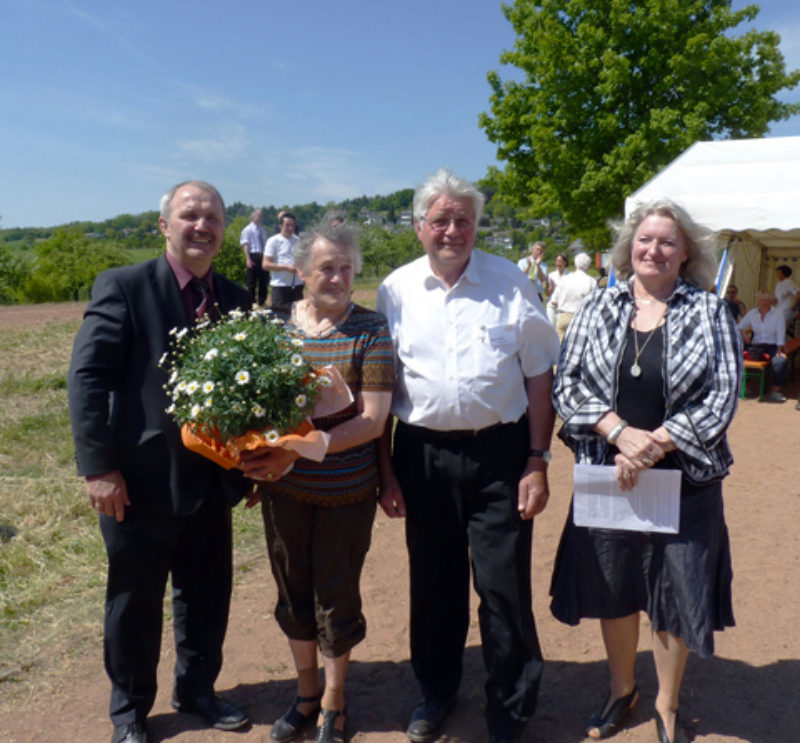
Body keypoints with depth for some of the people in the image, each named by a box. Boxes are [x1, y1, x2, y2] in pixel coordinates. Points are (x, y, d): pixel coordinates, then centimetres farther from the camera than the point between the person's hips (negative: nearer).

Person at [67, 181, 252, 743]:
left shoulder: (237, 299, 5)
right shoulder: (124, 287, -10)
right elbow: (87, 379, -13)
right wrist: (99, 467, -17)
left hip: (211, 481, 5)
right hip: (141, 481, -4)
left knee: (208, 598, 18)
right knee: (135, 606, 14)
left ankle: (196, 689, 42)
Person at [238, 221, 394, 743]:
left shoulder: (370, 329, -9)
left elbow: (372, 420, -15)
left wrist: (299, 451, -24)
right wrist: (256, 464, -12)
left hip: (347, 493, -3)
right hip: (284, 490, 3)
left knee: (337, 597, 11)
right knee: (294, 593, 17)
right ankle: (306, 694, 41)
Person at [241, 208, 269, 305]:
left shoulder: (263, 230, 16)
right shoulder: (247, 230, -1)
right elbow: (246, 245, -7)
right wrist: (248, 259, -17)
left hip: (264, 257, 6)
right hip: (253, 256, -5)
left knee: (264, 280, 6)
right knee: (252, 282, 0)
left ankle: (262, 301, 15)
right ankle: (251, 302, 7)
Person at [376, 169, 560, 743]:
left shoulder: (510, 283, -1)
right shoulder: (397, 290, 3)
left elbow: (539, 376, 1)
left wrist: (538, 462, -4)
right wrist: (386, 469, 5)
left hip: (499, 452, -2)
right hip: (423, 453, 2)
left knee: (504, 587, 5)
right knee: (433, 583, 16)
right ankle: (437, 692, 39)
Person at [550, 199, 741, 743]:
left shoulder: (709, 312, 1)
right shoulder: (598, 308, 4)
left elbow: (722, 395, -7)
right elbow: (568, 383, -3)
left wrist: (653, 448, -17)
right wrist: (621, 434, -18)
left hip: (685, 479, -1)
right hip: (607, 473, 1)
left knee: (675, 595, 10)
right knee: (613, 590, 14)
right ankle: (621, 689, 38)